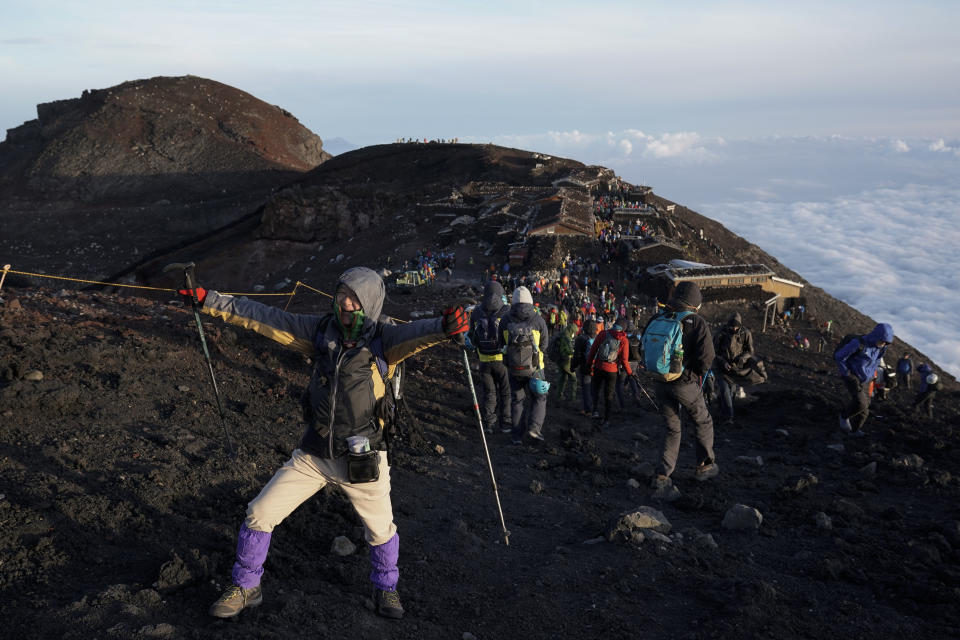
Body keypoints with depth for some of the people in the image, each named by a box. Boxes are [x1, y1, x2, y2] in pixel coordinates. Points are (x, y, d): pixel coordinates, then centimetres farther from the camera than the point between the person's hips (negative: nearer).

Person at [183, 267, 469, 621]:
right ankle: (245, 588, 28)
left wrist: (445, 326, -57)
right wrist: (208, 299, -3)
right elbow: (262, 318, -1)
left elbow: (417, 334, -34)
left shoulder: (384, 339, -13)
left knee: (380, 531, 13)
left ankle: (385, 588, 44)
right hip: (313, 456, 3)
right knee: (259, 515, 4)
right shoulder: (321, 330, -4)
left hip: (363, 462, -2)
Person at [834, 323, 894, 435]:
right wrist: (847, 374, -14)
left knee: (864, 409, 5)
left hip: (865, 381, 7)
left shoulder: (880, 348, -2)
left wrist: (870, 375, 12)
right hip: (852, 378, -7)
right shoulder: (859, 343, -25)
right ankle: (844, 416, 4)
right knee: (860, 402, -23)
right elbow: (839, 356, -19)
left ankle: (853, 429, 23)